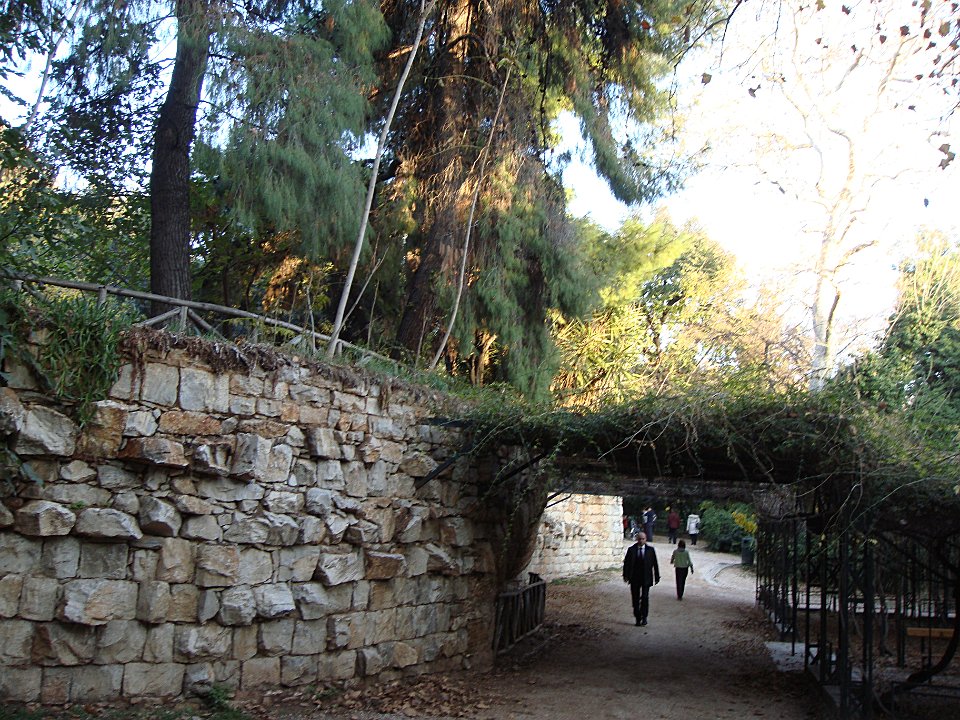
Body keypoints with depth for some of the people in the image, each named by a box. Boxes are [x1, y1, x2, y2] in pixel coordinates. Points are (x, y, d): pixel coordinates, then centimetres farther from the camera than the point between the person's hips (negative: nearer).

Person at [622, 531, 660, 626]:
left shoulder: (650, 550, 1)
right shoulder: (631, 549, 1)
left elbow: (655, 564, 3)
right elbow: (626, 563, 1)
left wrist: (657, 577, 2)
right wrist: (626, 575, -8)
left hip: (646, 578, -1)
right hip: (634, 578, 1)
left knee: (645, 597, -6)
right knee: (635, 599, 5)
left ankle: (644, 617, 7)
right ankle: (637, 618, 15)